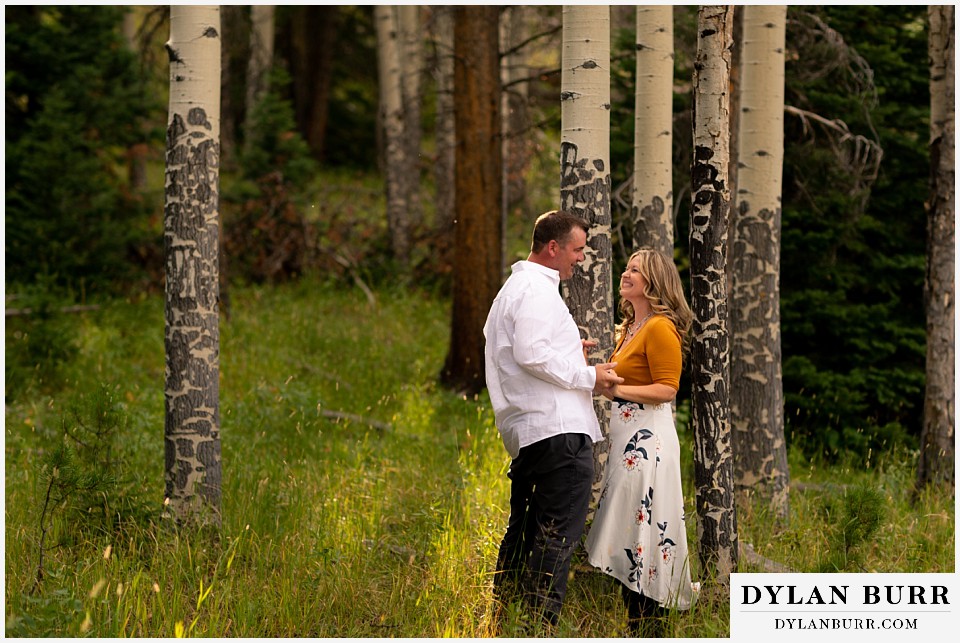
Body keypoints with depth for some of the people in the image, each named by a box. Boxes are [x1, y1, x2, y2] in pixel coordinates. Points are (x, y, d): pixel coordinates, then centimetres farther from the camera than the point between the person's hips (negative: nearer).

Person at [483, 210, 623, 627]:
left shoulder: (513, 287, 24)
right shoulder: (538, 289, -10)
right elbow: (531, 354, -21)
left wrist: (567, 350, 25)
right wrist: (588, 376, -13)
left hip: (524, 434, 11)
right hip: (559, 429, -11)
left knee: (523, 532, 14)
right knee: (558, 534, -11)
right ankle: (542, 620, -15)